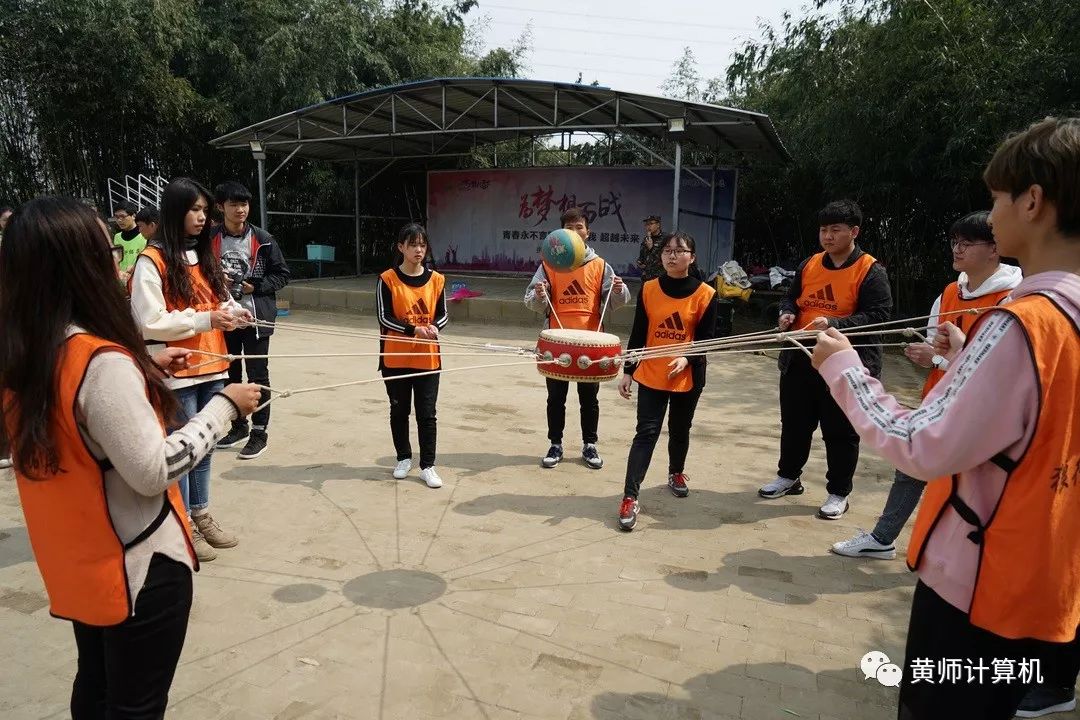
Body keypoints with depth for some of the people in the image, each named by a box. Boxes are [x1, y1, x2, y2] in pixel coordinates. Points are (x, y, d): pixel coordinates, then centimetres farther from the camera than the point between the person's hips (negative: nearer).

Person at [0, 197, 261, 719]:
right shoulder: (102, 361, -28)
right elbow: (153, 471, -26)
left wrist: (145, 369, 8)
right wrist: (224, 406, -18)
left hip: (78, 562, 8)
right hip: (139, 567, -8)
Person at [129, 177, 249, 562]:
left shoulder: (205, 256, 13)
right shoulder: (152, 261, -11)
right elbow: (149, 323, -16)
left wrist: (232, 312, 0)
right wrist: (205, 319, -20)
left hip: (211, 367, 7)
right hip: (176, 372, -7)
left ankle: (201, 516, 28)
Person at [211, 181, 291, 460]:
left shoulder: (263, 239, -5)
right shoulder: (210, 239, -2)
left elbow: (282, 274, 1)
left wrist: (257, 286, -13)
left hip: (256, 317, -3)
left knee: (258, 375, 1)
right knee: (229, 374, 14)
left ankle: (259, 433, 12)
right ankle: (238, 426, 30)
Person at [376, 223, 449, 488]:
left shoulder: (436, 280, 2)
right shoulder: (387, 279, -5)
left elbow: (443, 315, 5)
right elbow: (384, 318, -9)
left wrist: (435, 327, -17)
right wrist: (414, 330, -23)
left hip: (428, 358, 1)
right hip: (396, 358, -1)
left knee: (426, 413, 4)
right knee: (399, 411, 12)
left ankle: (428, 466, 13)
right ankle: (404, 458, 30)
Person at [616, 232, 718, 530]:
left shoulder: (705, 294, -6)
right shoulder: (648, 289, -2)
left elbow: (706, 338, -4)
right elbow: (638, 334, 3)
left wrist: (687, 359, -22)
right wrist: (627, 372, 1)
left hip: (688, 377, 0)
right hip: (651, 375, 0)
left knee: (680, 429, 17)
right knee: (646, 433, -6)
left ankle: (676, 473, 44)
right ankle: (630, 498, -6)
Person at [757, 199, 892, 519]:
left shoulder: (871, 271, -9)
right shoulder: (809, 265, 9)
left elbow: (879, 316, -16)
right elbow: (791, 299, 19)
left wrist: (834, 323, -27)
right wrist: (787, 313, -4)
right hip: (801, 360, 6)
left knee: (840, 432, 6)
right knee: (794, 424, 17)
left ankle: (838, 493, 22)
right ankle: (788, 477, 35)